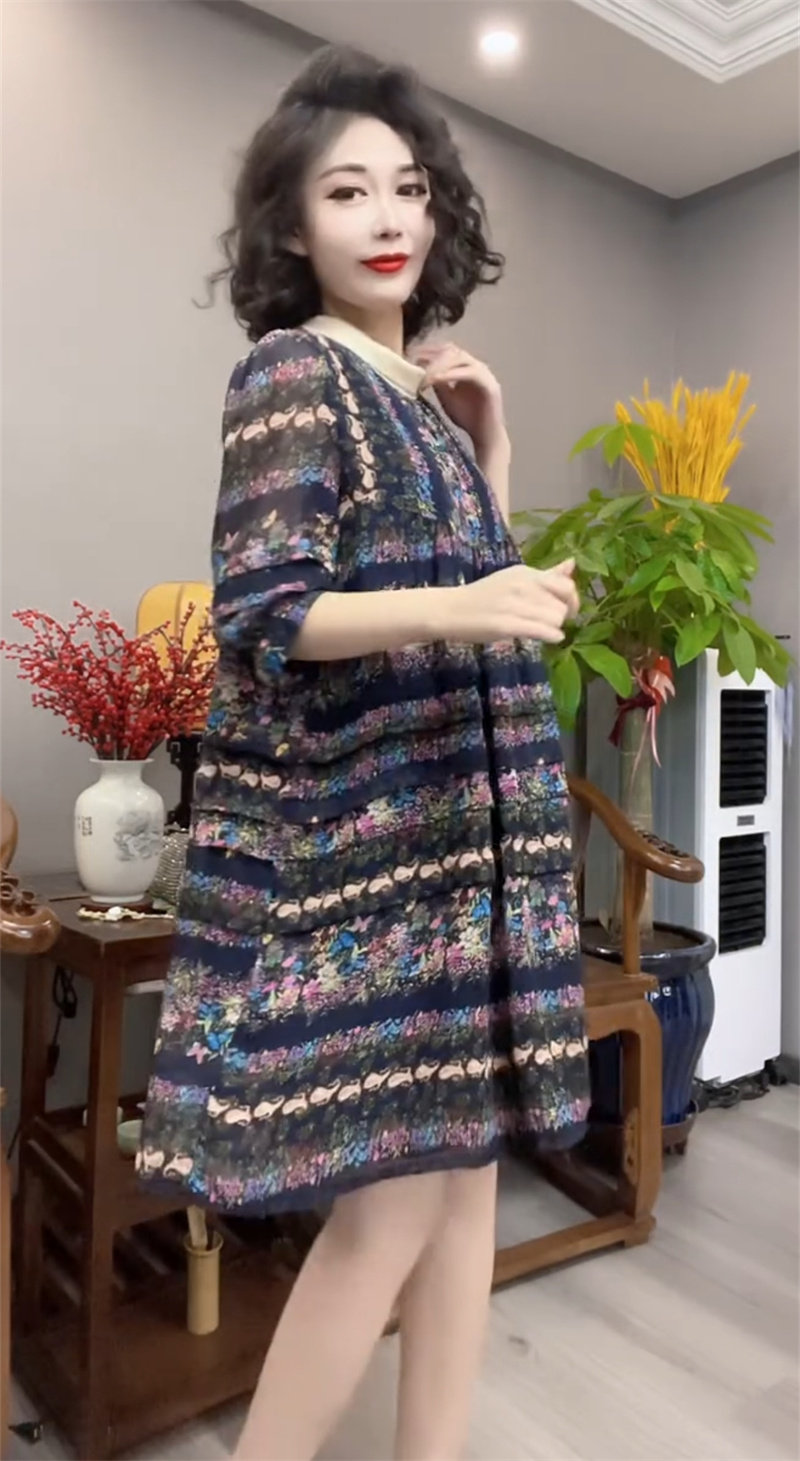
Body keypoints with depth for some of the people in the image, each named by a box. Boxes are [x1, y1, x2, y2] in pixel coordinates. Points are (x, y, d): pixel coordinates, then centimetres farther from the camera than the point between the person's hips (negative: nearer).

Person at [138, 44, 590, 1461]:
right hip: (354, 840, -8)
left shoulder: (420, 387, 16)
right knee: (389, 1199, -2)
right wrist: (461, 606, -29)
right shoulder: (294, 371, -6)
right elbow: (263, 616, -16)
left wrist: (490, 453, 11)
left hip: (455, 827, 8)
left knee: (468, 1166, 12)